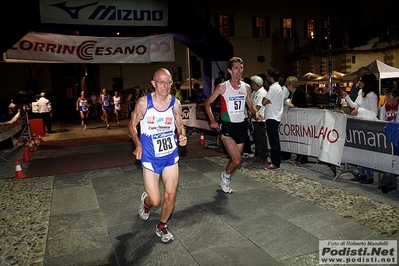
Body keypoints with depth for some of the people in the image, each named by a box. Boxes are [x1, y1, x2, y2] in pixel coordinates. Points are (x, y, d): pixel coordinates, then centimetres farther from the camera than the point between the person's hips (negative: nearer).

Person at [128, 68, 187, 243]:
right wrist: (138, 144, -14)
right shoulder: (143, 102, -11)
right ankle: (146, 201, 39)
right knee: (155, 201, -1)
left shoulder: (175, 103, -4)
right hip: (150, 158, -2)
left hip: (171, 156, 3)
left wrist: (182, 136, -11)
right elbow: (132, 125, 1)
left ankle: (162, 226, 32)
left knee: (170, 196, 5)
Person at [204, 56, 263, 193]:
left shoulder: (246, 87, 5)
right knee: (237, 160, -14)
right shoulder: (222, 87, -7)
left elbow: (250, 105, 16)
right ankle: (225, 176, 17)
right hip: (227, 127, -5)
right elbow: (207, 103, -1)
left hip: (241, 125, 5)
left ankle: (225, 181, 38)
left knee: (236, 159, 13)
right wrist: (212, 120, -13)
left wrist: (255, 112, -6)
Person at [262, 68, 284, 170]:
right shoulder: (277, 87, 19)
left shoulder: (274, 87, -15)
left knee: (274, 141, -7)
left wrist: (264, 99, -1)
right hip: (273, 117, 10)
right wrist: (267, 100, -3)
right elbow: (267, 101, 17)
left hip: (272, 118, -10)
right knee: (273, 140, 14)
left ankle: (276, 164, -4)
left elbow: (264, 102, -20)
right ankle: (274, 160, 22)